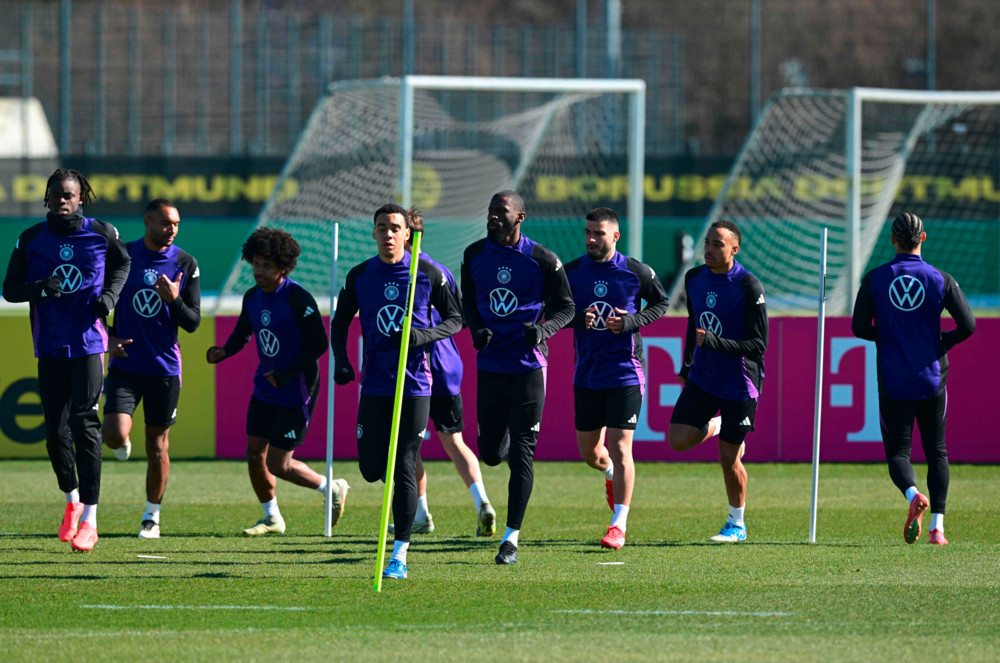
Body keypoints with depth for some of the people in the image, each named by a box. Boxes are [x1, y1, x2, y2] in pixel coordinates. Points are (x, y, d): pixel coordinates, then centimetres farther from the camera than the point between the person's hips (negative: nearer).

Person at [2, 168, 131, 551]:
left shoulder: (102, 234, 0)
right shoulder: (31, 240, 1)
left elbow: (122, 264, 20)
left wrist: (110, 294, 0)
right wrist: (39, 289, -16)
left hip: (89, 344, -2)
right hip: (50, 347, 2)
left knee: (84, 425, -10)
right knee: (55, 430, 4)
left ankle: (89, 519, -10)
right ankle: (72, 500, 29)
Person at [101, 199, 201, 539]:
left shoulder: (186, 264, -1)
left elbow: (193, 323, -1)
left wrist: (174, 300, -20)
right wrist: (108, 337, -3)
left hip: (165, 368, 0)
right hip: (125, 366, 0)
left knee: (157, 446, 5)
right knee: (115, 433, -18)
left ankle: (152, 516, 20)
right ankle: (122, 444, 20)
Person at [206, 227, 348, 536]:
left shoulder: (298, 299, -19)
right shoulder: (252, 297, 3)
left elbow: (318, 345, -18)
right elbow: (242, 333, 16)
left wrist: (286, 375, -23)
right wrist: (223, 352, -6)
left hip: (296, 393, -7)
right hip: (264, 390, 7)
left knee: (278, 464, -7)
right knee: (254, 456, 7)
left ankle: (333, 489, 17)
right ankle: (272, 519, 27)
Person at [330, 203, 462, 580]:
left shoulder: (427, 274, -2)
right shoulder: (360, 276, 4)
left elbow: (455, 319, 4)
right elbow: (340, 323, 15)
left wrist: (423, 335, -15)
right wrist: (340, 361, -3)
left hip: (414, 386, -3)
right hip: (374, 387, 3)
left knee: (404, 471, -7)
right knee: (370, 469, 1)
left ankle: (400, 556, -2)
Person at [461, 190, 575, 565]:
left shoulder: (541, 260, -7)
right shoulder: (475, 255, 4)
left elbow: (565, 306, 2)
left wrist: (544, 328, -18)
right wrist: (476, 329, -5)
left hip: (528, 366, -4)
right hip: (489, 365, 4)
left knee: (521, 455, -6)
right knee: (490, 453, 6)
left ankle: (512, 538, -1)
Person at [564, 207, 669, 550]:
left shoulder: (636, 272, -5)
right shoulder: (571, 272, 1)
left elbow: (660, 303, 8)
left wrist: (630, 321, -10)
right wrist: (578, 319, -13)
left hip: (626, 372, -3)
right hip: (587, 374, 4)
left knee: (620, 447, -9)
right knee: (589, 451, 10)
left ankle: (619, 524, -3)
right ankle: (611, 474, 47)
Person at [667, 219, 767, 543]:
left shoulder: (749, 288, -18)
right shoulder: (694, 278, 2)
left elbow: (758, 345, -19)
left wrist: (714, 342, -29)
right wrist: (686, 365, 24)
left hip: (739, 385, -5)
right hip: (702, 379, 5)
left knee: (728, 458, 0)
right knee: (678, 441, -10)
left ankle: (737, 524, 21)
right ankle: (714, 426, 24)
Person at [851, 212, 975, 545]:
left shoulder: (875, 279, -3)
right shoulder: (940, 279, -4)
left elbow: (859, 327, -5)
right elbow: (967, 325, -9)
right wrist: (943, 343, 10)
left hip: (893, 382, -1)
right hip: (932, 379, 1)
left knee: (897, 452, 7)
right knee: (936, 453, 12)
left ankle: (913, 494, -24)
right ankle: (937, 526, 3)